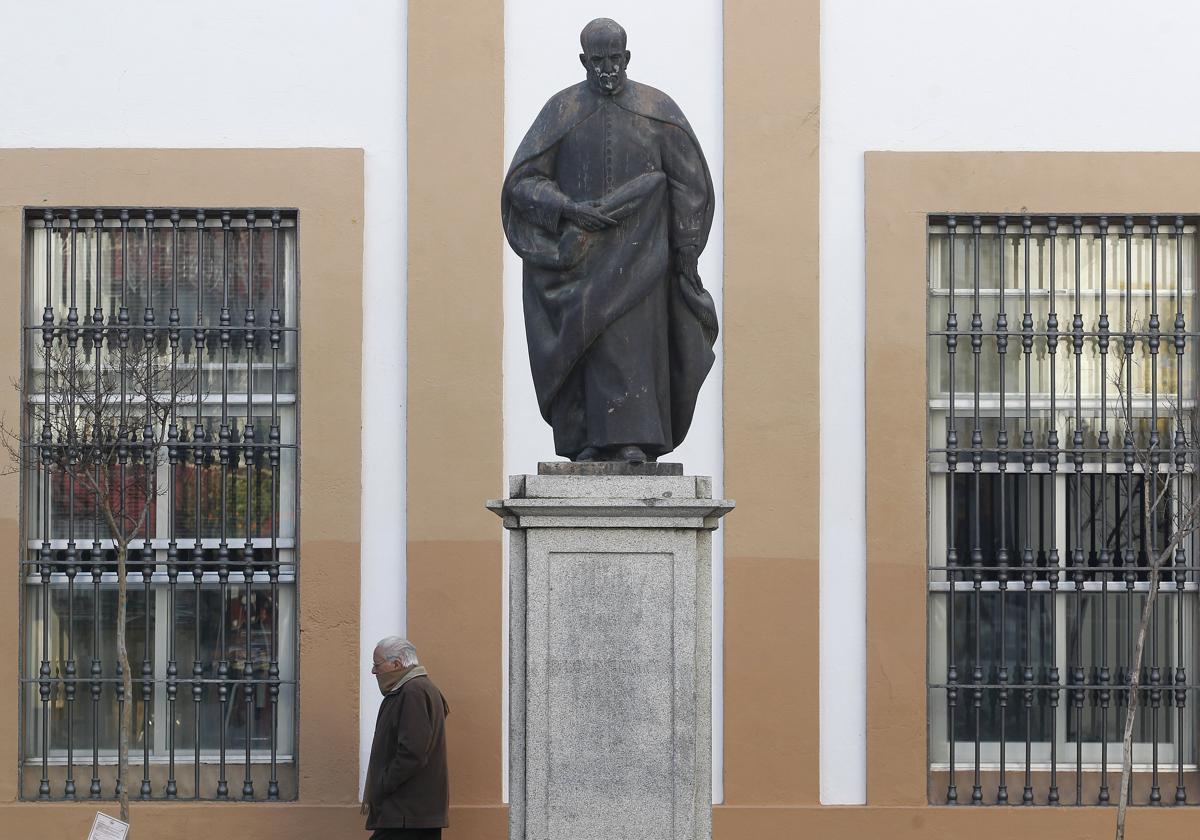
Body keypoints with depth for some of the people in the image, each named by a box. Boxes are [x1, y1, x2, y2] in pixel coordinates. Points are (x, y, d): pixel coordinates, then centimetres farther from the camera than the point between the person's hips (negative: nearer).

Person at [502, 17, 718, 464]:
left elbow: (687, 183, 4)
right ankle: (590, 440, 1)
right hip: (580, 251, 1)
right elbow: (523, 181, 0)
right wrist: (567, 209, -18)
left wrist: (687, 251, -1)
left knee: (631, 338, -12)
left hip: (637, 251, -1)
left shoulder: (658, 110, 1)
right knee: (583, 340, -4)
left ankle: (632, 441, -14)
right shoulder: (561, 110, 2)